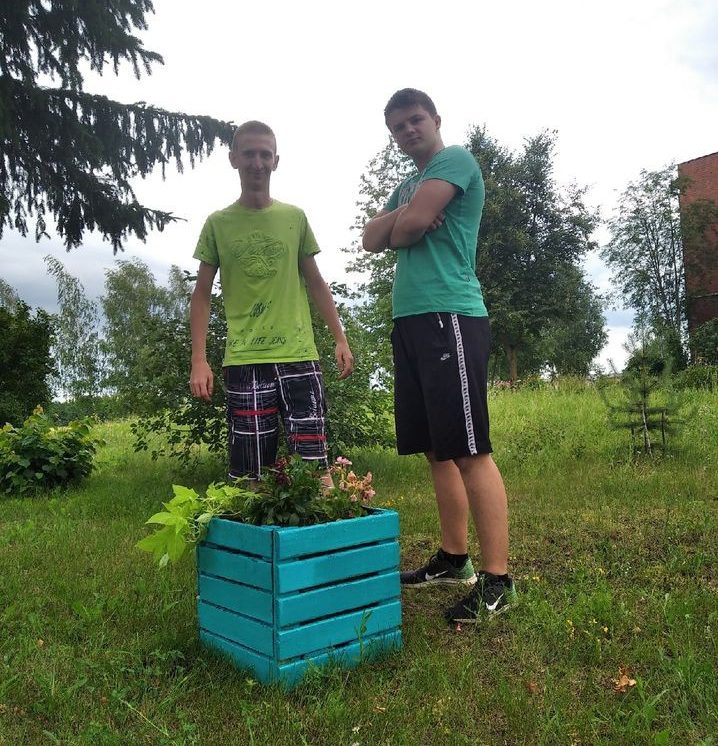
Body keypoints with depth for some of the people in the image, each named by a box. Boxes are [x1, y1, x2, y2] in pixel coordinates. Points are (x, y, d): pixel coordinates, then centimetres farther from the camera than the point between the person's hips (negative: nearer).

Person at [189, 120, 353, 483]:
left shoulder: (295, 217, 9)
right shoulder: (218, 223, 6)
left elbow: (315, 282, 14)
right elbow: (202, 293, 7)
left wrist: (340, 338, 6)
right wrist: (198, 360, -2)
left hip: (299, 356, 1)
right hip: (243, 361, 0)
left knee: (313, 460, -1)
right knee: (249, 470, 4)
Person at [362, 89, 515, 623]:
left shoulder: (456, 159, 2)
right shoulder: (407, 185, 28)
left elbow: (410, 226, -12)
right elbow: (371, 239, 14)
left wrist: (399, 223, 9)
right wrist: (402, 218, -3)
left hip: (450, 316, -9)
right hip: (411, 320, 9)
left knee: (470, 451, -11)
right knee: (438, 451, 10)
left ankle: (498, 579, -6)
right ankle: (454, 558, 20)